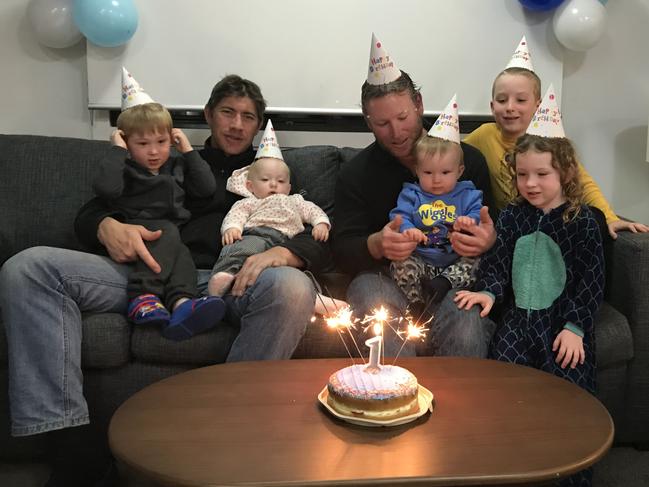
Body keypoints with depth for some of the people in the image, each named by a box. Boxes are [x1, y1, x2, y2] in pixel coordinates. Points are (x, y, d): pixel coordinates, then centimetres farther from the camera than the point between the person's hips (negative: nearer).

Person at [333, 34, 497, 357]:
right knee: (366, 289, -33)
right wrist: (376, 245, -25)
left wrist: (489, 240, -20)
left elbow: (492, 231, 6)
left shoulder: (468, 159, 6)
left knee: (467, 333, -32)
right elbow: (342, 251, -1)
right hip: (387, 278, 1)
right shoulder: (355, 173, 5)